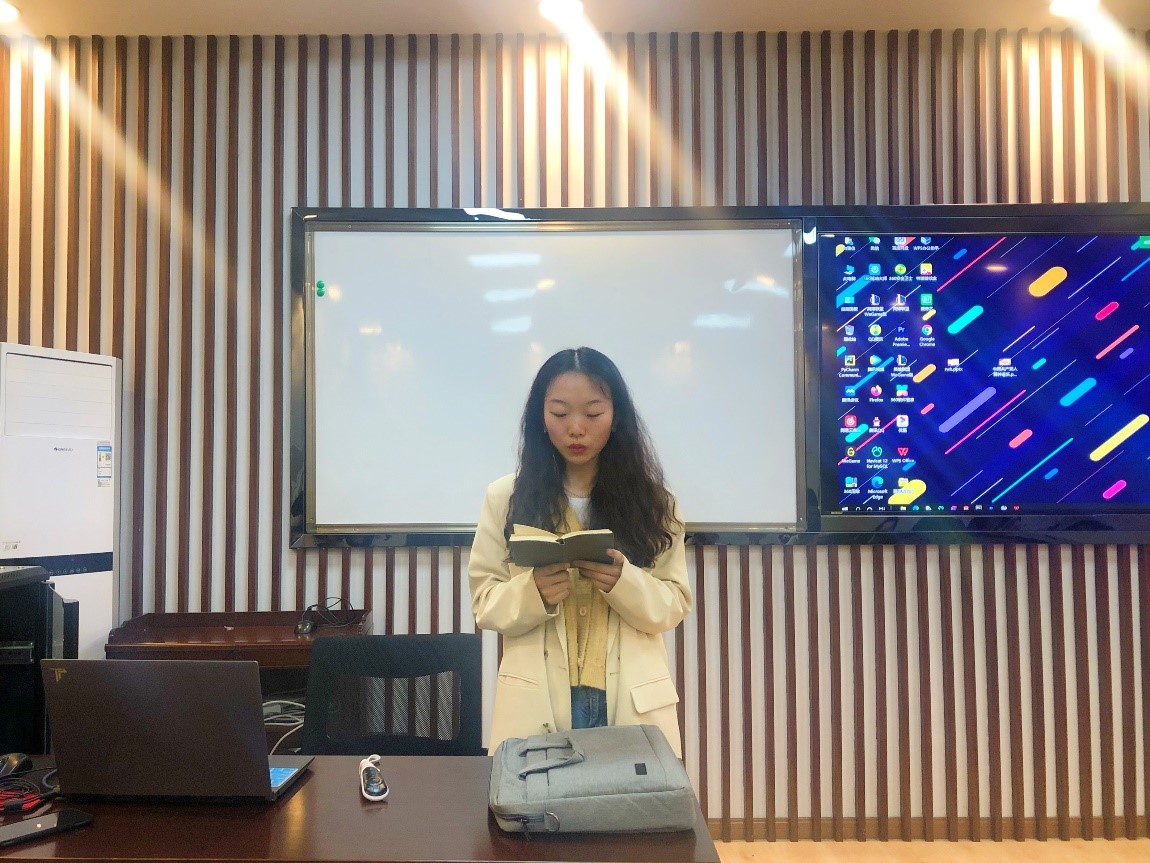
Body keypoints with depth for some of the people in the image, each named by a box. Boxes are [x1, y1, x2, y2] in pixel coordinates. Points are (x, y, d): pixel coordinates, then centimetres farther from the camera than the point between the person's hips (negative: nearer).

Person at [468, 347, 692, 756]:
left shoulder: (650, 499, 2)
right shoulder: (505, 497, 1)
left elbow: (674, 604, 2)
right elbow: (485, 602, 1)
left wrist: (624, 582, -18)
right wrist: (533, 593, -19)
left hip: (633, 701, 1)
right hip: (536, 702, 0)